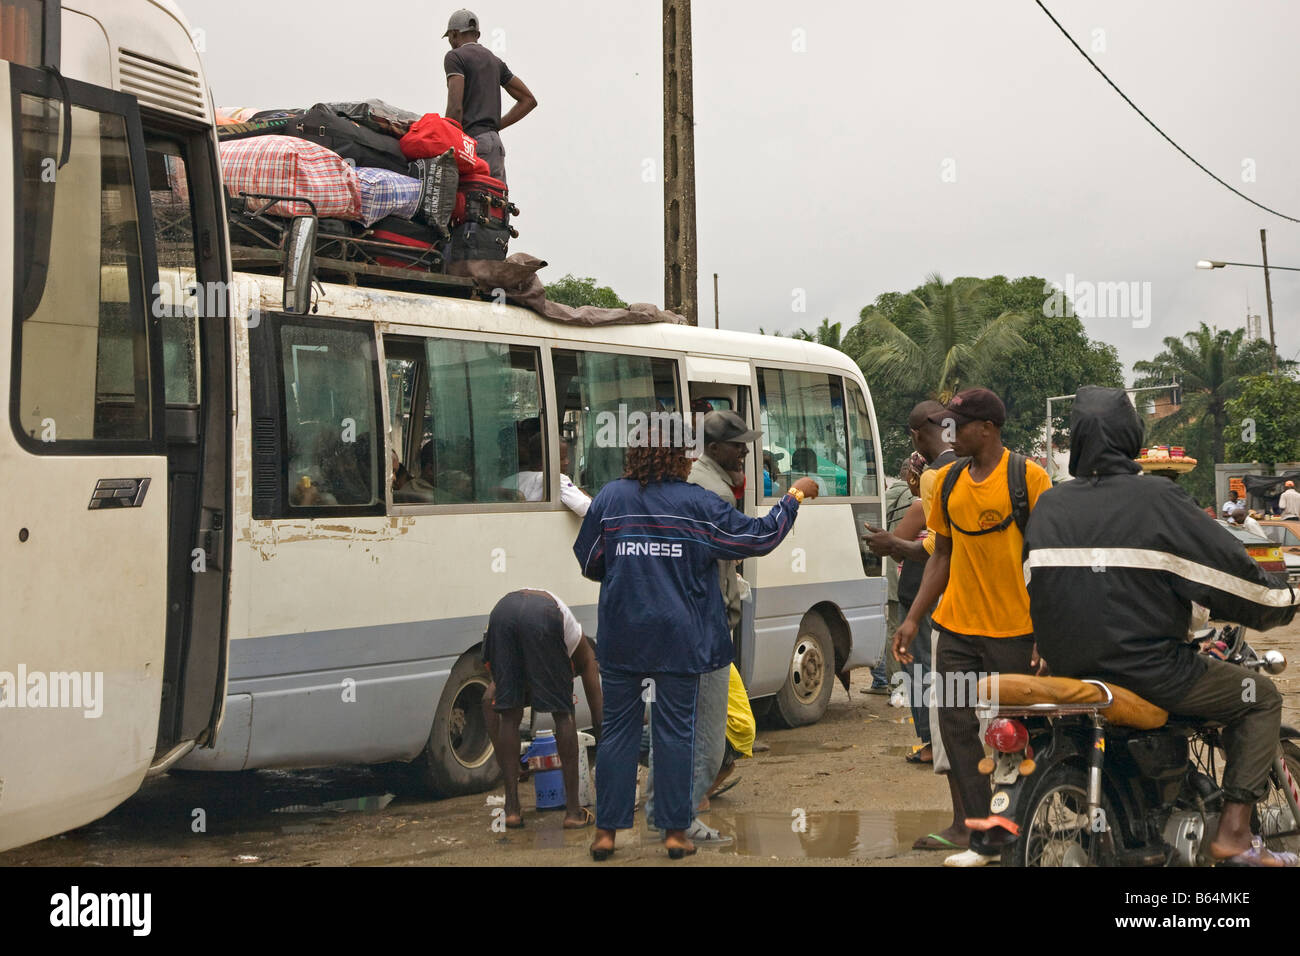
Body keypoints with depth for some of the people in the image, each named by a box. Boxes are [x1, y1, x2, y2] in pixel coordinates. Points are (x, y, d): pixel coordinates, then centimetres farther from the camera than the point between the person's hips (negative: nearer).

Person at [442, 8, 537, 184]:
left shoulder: (455, 57, -1)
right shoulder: (495, 61, 22)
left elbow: (455, 108, -14)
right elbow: (529, 100, 21)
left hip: (472, 141, -7)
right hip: (495, 143, 7)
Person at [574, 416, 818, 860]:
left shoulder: (610, 498, -1)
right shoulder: (698, 504, -6)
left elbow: (588, 563, 7)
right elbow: (758, 537, 1)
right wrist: (794, 495, 14)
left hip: (620, 639, 2)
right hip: (678, 640, -1)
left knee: (618, 730, 9)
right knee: (675, 731, 7)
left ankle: (606, 831, 11)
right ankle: (674, 830, 12)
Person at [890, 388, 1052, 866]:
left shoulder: (1029, 477, -7)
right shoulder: (948, 480, 9)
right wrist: (913, 618, 10)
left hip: (1014, 630, -5)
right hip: (956, 628, 5)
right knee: (956, 725, 2)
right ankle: (982, 837, 10)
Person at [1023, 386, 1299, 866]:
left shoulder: (1048, 505, 4)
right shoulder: (1158, 500, -11)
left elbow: (1032, 582, 15)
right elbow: (1229, 569, -9)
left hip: (1068, 669, 6)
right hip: (1148, 672, -6)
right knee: (1261, 695, 12)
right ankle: (1233, 833, 2)